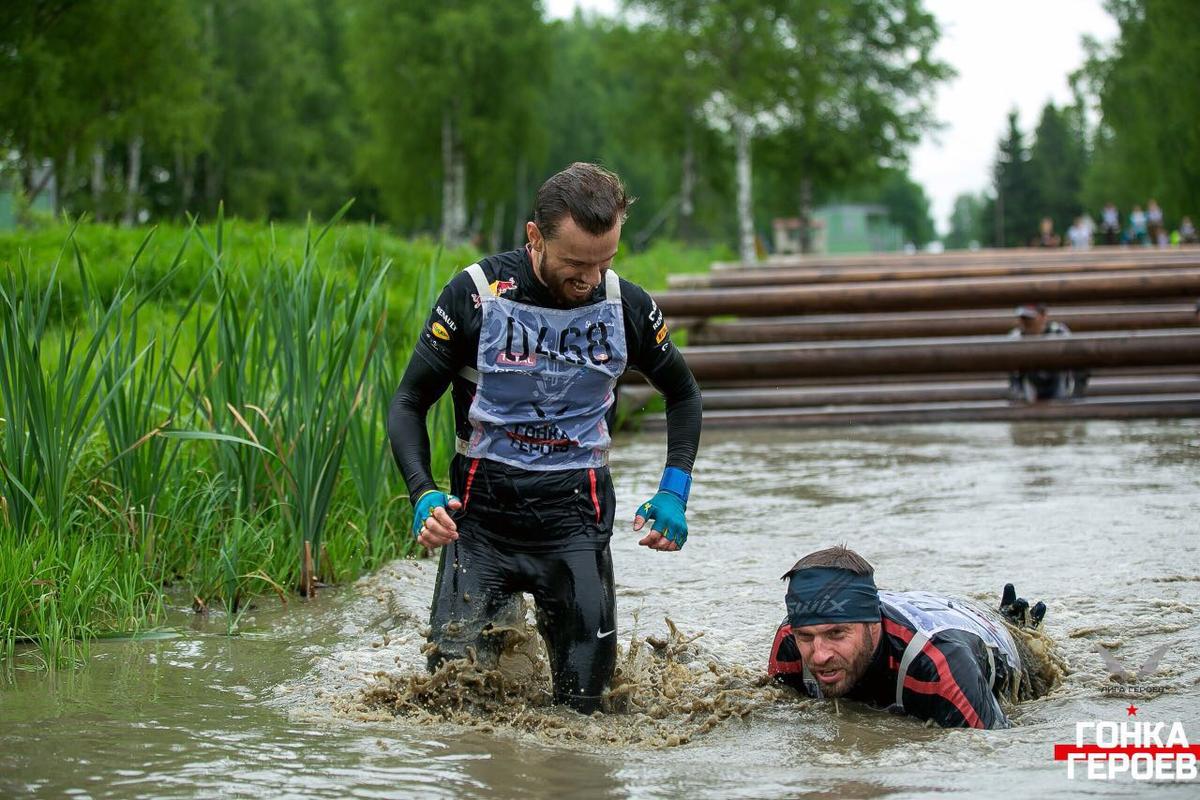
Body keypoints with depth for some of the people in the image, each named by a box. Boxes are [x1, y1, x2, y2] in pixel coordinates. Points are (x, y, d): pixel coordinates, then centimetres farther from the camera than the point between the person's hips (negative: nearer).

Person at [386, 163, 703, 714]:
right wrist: (422, 494, -20)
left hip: (576, 509, 1)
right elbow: (409, 403, -3)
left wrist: (675, 492, 3)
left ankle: (552, 620, 33)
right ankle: (503, 611, 26)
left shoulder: (627, 307, -2)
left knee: (581, 705, -2)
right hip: (483, 507, -1)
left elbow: (683, 393, 17)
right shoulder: (475, 295, -10)